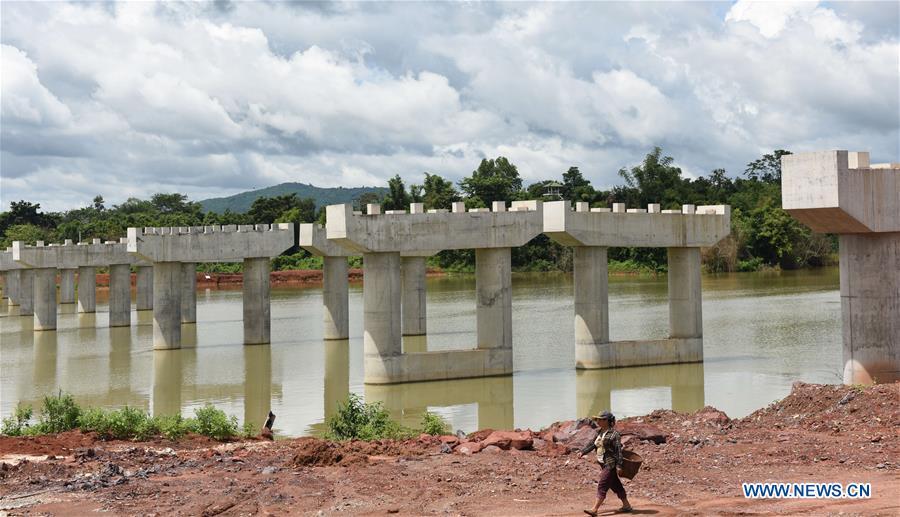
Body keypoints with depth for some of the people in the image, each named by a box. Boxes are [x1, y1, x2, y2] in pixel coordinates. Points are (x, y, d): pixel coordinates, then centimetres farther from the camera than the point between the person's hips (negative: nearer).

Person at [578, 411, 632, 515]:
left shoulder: (613, 434, -14)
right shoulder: (600, 433, 12)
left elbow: (618, 450, -17)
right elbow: (592, 444, 14)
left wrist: (618, 465, -20)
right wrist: (582, 452, 1)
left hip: (611, 464, -9)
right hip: (604, 464, 9)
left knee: (602, 486, -11)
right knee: (616, 486, 16)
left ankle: (595, 509, -12)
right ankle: (626, 505, 28)